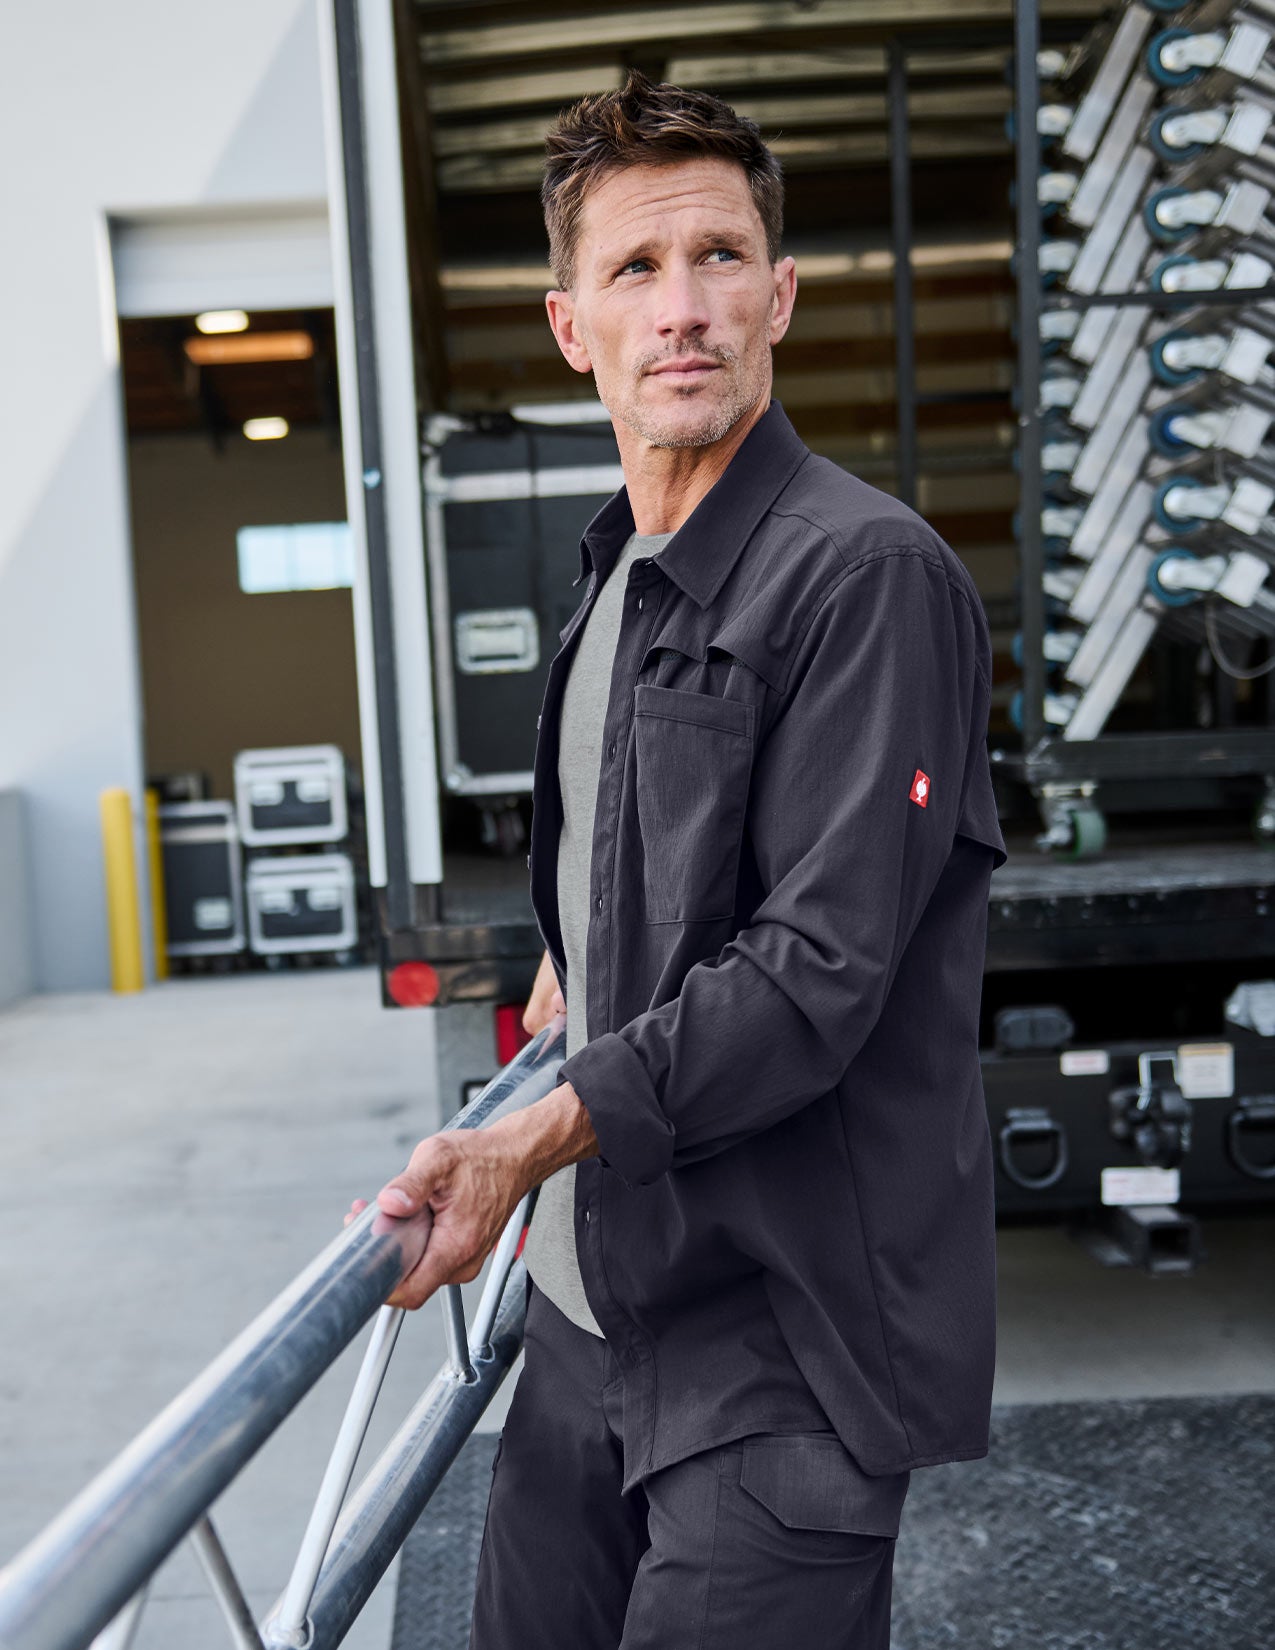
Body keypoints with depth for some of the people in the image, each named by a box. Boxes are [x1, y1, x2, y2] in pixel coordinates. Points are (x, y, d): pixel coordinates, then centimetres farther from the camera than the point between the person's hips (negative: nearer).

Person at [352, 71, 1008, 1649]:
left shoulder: (867, 568, -16)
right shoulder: (616, 573, 13)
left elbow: (817, 970, -22)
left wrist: (531, 1140, -26)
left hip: (783, 1337, -8)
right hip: (598, 1298, 8)